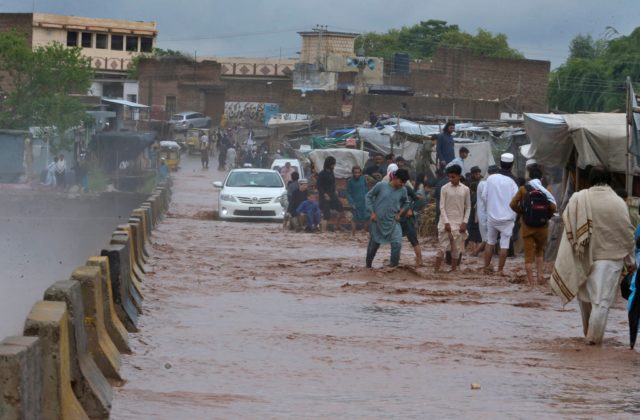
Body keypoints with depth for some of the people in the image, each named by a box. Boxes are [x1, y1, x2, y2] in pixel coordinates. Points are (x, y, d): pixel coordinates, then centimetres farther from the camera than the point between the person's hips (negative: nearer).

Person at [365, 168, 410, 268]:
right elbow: (368, 196, -1)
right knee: (374, 244, 11)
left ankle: (393, 264, 0)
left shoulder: (403, 191, -3)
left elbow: (405, 203, 17)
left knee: (397, 243, -18)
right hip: (377, 221, -1)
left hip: (392, 222, 2)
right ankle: (368, 265, 33)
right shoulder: (381, 186, -12)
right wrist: (372, 212, -7)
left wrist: (399, 213, 2)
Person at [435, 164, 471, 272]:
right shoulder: (445, 188, -3)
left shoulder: (465, 189, 2)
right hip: (446, 222, -2)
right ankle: (436, 270, -4)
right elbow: (442, 207, -4)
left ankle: (453, 270, 12)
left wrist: (465, 222, -3)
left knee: (456, 249, 4)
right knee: (442, 247, -5)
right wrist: (446, 222, -12)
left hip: (459, 223, 2)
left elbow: (468, 207, 7)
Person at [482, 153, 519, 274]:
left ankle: (486, 267, 19)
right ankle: (500, 269, 2)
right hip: (507, 217, -3)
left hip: (492, 215, 3)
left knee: (490, 242, 16)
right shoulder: (512, 181, -13)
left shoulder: (491, 178, -5)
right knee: (504, 244, 3)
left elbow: (484, 196, 1)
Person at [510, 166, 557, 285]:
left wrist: (521, 212, 9)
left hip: (527, 226, -1)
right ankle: (541, 274, 5)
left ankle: (530, 281, 0)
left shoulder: (523, 189, -2)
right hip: (542, 226, 1)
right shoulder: (545, 191, -1)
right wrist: (547, 216, 8)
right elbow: (553, 207, -10)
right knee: (540, 251, 21)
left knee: (529, 254, 3)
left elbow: (513, 204, -7)